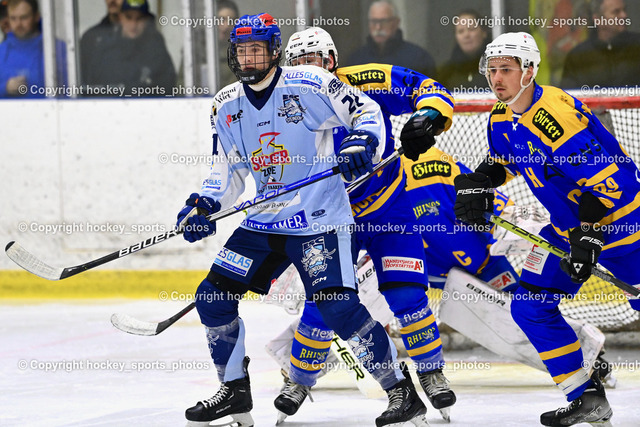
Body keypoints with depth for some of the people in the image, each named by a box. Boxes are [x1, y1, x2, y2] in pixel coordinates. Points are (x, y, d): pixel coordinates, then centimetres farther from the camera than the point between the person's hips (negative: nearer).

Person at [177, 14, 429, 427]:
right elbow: (228, 171, 15)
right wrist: (204, 206, -2)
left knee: (339, 308, -19)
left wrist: (363, 144, -23)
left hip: (319, 222, -7)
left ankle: (402, 392, -7)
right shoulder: (226, 106, 8)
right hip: (263, 223, 7)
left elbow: (366, 111, -3)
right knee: (212, 297, 2)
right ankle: (235, 392, 19)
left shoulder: (310, 84, -10)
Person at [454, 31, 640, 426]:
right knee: (530, 307, 2)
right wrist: (476, 184, 2)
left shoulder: (556, 112, -27)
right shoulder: (501, 118, 1)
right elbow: (501, 162, 22)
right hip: (568, 225, 9)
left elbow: (605, 176, -28)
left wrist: (590, 236, -30)